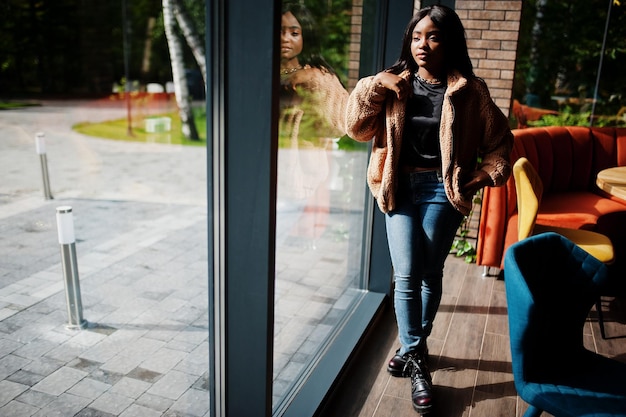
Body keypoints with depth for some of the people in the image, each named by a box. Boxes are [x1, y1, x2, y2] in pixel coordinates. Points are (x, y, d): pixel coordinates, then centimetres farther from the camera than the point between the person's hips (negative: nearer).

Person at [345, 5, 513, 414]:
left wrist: (483, 176, -7)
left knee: (430, 275, 7)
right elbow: (357, 127, 0)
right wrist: (375, 85, -10)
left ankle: (413, 347, 29)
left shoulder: (469, 91, -1)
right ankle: (417, 361, 9)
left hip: (441, 190, -1)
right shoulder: (394, 84, 4)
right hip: (400, 187, 1)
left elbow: (500, 141, 7)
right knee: (407, 275, -4)